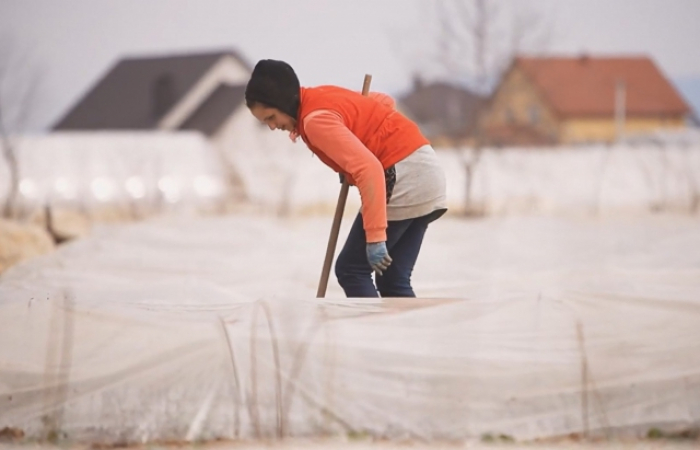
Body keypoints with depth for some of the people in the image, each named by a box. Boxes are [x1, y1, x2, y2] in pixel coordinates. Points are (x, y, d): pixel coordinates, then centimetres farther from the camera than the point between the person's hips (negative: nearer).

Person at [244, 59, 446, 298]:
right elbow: (383, 101, 27)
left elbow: (368, 169, -28)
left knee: (351, 270, -3)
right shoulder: (323, 97, 12)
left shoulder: (316, 119, -18)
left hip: (403, 178, -10)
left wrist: (375, 236, -30)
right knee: (393, 281, 9)